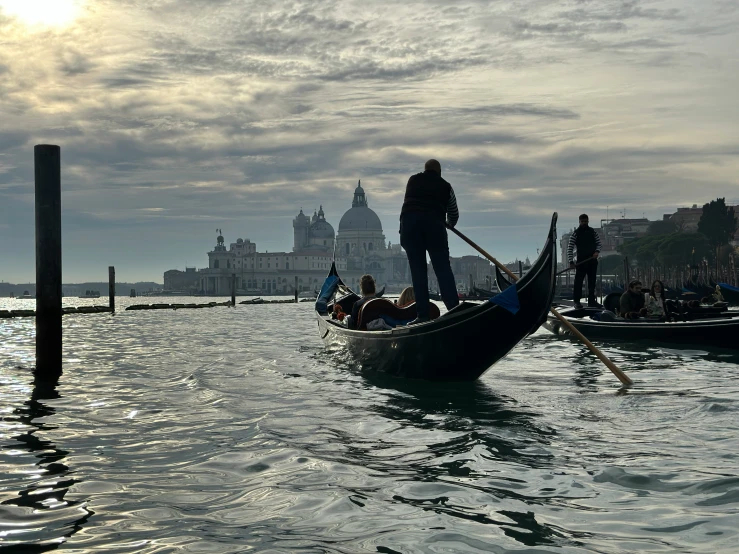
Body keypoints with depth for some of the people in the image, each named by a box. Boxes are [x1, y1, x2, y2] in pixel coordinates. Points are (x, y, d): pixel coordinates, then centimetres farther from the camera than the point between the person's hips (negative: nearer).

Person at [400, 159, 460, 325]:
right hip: (434, 224, 0)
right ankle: (454, 308, -8)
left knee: (417, 269, 0)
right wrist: (450, 224, 47)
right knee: (443, 268, 1)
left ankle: (423, 314, -4)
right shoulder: (446, 186, 18)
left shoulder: (413, 180, 21)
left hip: (409, 221, 1)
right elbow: (454, 213, 25)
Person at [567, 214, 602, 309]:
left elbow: (598, 242, 13)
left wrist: (597, 251, -9)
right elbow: (570, 248, -7)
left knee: (592, 281, 8)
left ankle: (591, 301, 15)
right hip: (581, 260, -4)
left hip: (592, 259, 4)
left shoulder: (592, 231, 9)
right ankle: (576, 301, 0)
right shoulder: (575, 233, -3)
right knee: (578, 281, -5)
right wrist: (571, 262, -15)